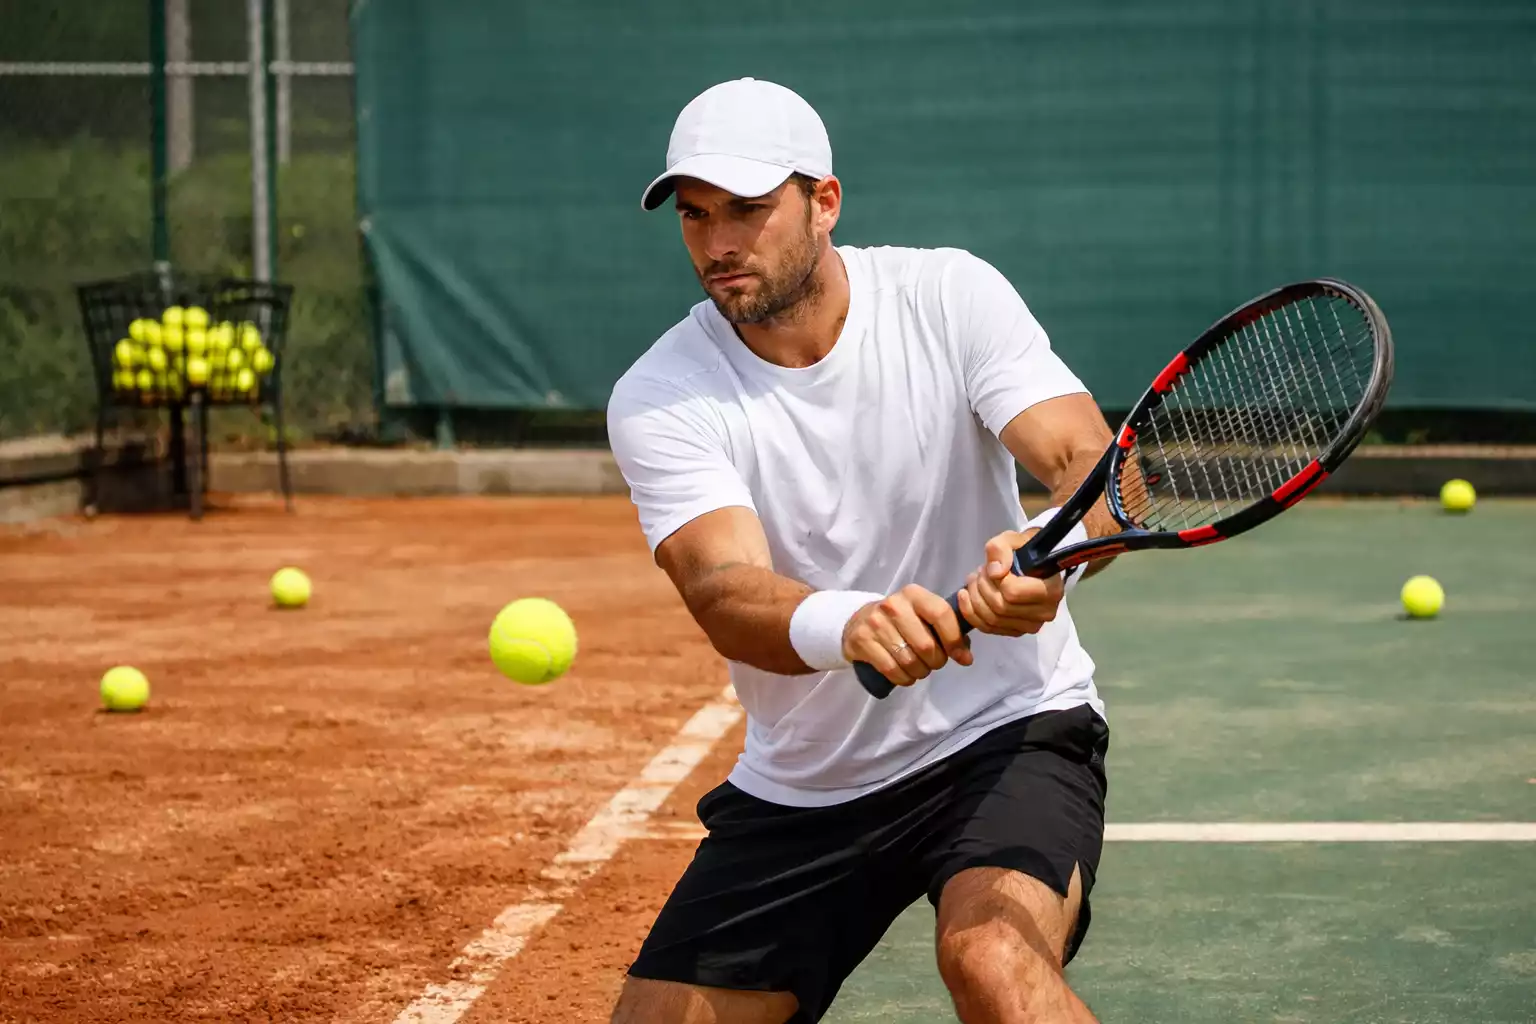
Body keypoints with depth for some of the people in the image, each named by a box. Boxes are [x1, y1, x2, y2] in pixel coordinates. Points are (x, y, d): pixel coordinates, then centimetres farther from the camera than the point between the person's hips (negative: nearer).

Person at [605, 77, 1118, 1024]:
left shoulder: (950, 295, -10)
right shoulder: (658, 401, -10)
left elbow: (1093, 464, -20)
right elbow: (724, 593, -26)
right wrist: (845, 626, -49)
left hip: (1006, 729, -3)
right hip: (801, 788, 3)